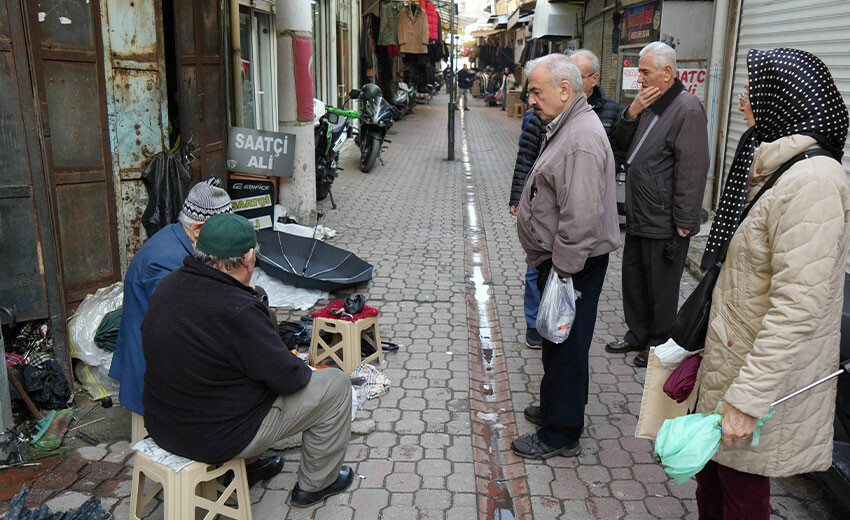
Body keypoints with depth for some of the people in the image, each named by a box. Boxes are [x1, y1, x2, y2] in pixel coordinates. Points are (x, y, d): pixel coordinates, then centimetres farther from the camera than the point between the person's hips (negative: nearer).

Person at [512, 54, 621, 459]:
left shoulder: (581, 140, -22)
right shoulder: (565, 127, 14)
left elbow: (581, 218, -27)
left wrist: (562, 273, -23)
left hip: (574, 265, -10)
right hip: (559, 259, 10)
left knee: (565, 346, 1)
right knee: (561, 343, 21)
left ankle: (561, 434, 16)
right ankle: (560, 408, 39)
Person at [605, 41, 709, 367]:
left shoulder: (687, 108, -16)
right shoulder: (649, 104, 12)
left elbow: (692, 170, -20)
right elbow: (622, 145, 13)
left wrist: (684, 222, -21)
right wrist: (633, 112, -4)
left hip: (665, 222, -9)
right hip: (638, 217, 9)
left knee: (661, 288, 6)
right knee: (633, 279, 19)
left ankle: (660, 345, 24)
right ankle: (637, 335, 36)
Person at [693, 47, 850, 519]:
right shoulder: (773, 167, 9)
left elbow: (797, 307, -28)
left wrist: (747, 399, -26)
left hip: (766, 371, -9)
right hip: (728, 356, 9)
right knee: (711, 472, 22)